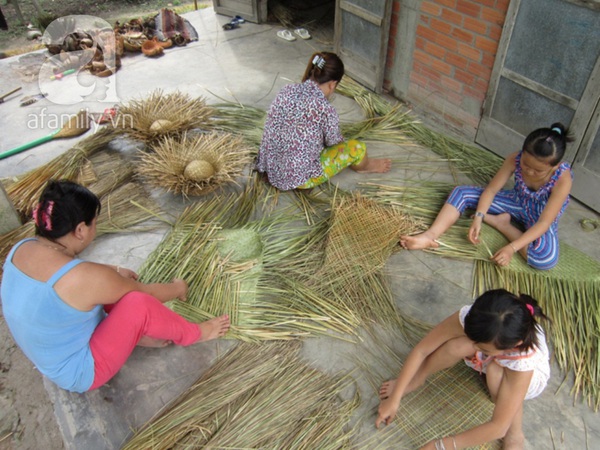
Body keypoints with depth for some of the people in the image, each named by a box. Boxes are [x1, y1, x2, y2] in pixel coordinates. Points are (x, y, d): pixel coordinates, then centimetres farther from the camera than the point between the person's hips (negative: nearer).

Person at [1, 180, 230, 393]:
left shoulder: (22, 249, -10)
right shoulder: (85, 278, -34)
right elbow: (148, 293, -17)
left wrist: (113, 271, 14)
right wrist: (178, 288, 1)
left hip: (47, 358, 9)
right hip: (81, 374, -8)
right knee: (138, 303, -23)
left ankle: (135, 334, 15)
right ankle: (192, 335, 4)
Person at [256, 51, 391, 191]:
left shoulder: (287, 90, -3)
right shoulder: (325, 109, -22)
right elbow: (335, 143, -3)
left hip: (270, 167, 7)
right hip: (299, 178, -7)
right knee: (357, 147, 1)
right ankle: (364, 166, 36)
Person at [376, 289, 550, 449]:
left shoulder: (524, 360, -42)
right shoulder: (469, 317, -38)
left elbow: (498, 427, -37)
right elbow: (421, 350, -29)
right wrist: (394, 399, -29)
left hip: (529, 376, -2)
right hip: (491, 361, 2)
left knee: (495, 371, -37)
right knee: (459, 345, -33)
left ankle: (514, 433, -10)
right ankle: (417, 378, -5)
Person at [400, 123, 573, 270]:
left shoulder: (563, 180, -33)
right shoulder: (515, 159, -25)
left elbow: (544, 223, -33)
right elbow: (491, 190, -18)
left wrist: (512, 248, -42)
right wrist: (478, 218, -35)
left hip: (540, 218, -3)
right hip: (517, 202, 3)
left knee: (546, 259, -35)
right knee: (461, 192, -16)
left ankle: (500, 223, -15)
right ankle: (430, 236, -31)